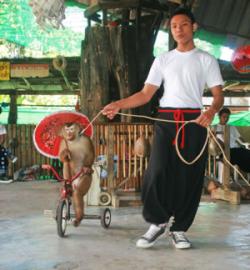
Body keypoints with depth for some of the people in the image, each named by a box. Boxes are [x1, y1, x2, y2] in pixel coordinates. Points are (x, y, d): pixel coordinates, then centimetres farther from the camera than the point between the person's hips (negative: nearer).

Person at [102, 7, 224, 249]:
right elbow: (145, 94, 9)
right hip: (166, 119, 1)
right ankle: (158, 222, 5)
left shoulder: (206, 60, 9)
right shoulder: (162, 60, 14)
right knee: (157, 172, -12)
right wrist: (119, 104, -6)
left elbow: (218, 95, 2)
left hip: (194, 121, -1)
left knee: (190, 177, 0)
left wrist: (211, 111, -21)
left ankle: (179, 229, 12)